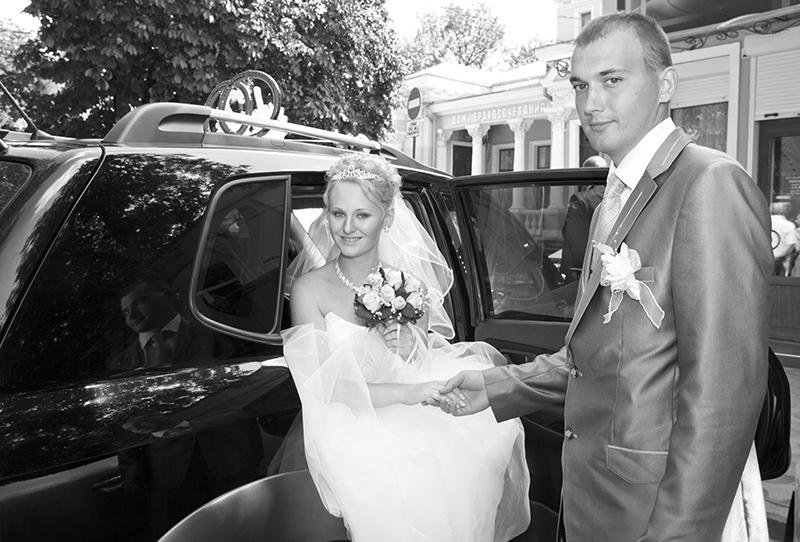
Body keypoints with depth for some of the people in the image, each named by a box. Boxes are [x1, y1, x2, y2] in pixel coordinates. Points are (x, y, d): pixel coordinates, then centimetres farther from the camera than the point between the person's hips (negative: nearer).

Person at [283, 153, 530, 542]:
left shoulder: (407, 281, 6)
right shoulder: (310, 289, -4)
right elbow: (325, 386, -9)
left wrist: (414, 347, -10)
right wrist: (407, 393, -20)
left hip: (418, 419, 4)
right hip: (350, 424, -3)